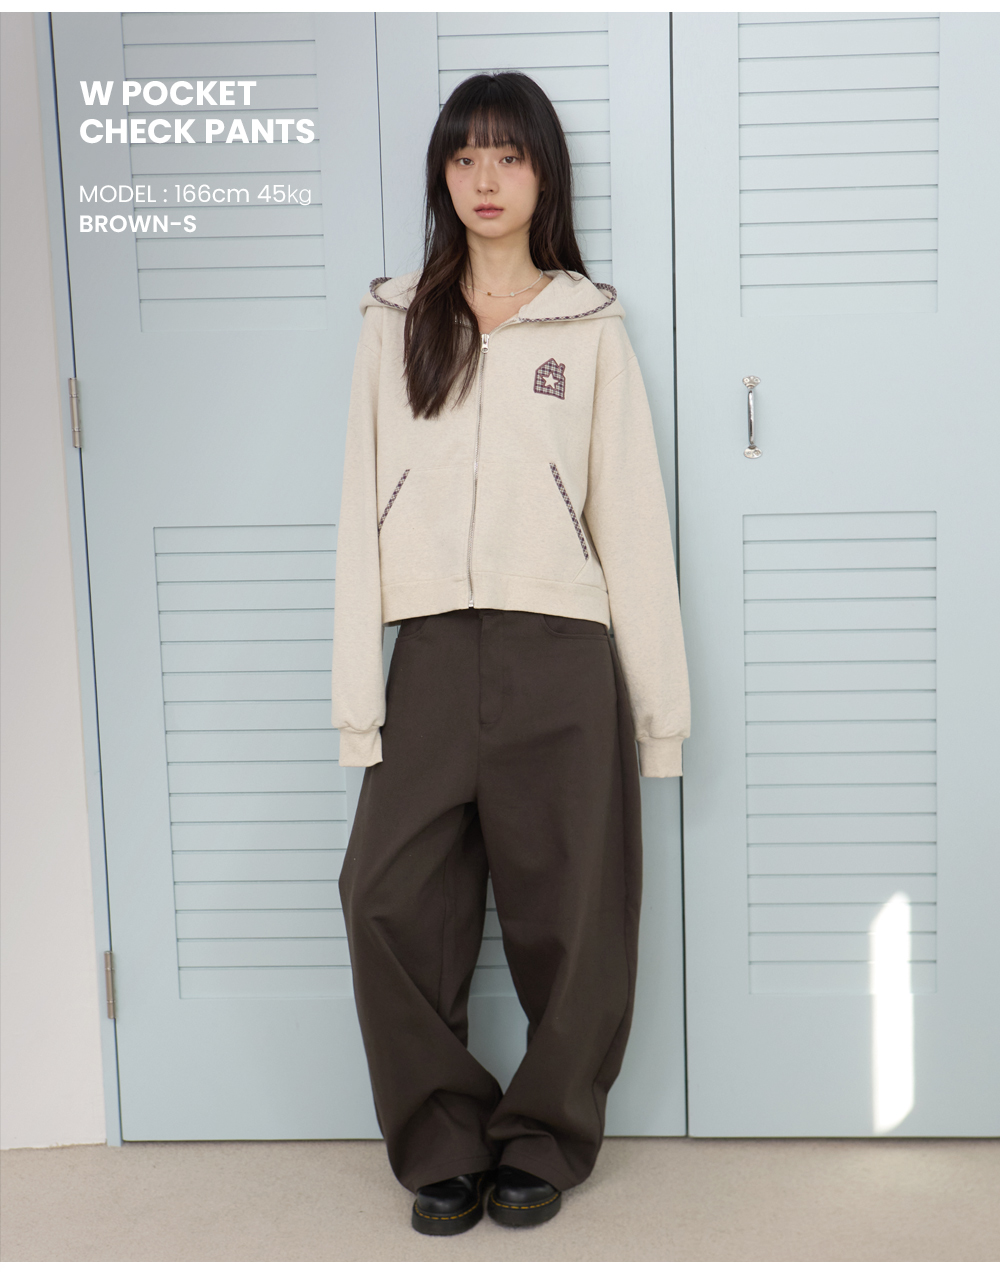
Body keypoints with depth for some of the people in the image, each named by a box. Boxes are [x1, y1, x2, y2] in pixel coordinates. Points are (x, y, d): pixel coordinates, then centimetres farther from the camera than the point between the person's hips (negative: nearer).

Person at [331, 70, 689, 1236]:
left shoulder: (590, 328, 7)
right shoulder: (394, 325, 11)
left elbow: (632, 518, 5)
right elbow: (362, 512, 7)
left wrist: (659, 704, 1)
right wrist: (358, 699, 0)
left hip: (562, 659, -1)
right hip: (433, 657, 2)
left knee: (566, 916, 5)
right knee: (389, 901, -3)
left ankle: (542, 1145, 26)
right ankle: (446, 1148, 17)